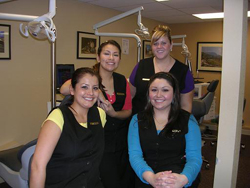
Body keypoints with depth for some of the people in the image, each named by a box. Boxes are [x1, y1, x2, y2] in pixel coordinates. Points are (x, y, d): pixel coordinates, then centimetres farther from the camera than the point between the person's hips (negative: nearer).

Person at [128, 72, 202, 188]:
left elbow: (194, 157, -2)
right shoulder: (137, 120, 10)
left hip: (179, 177, -1)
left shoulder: (188, 120, 7)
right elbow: (134, 154, -1)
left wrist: (183, 179, -24)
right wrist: (151, 177, -22)